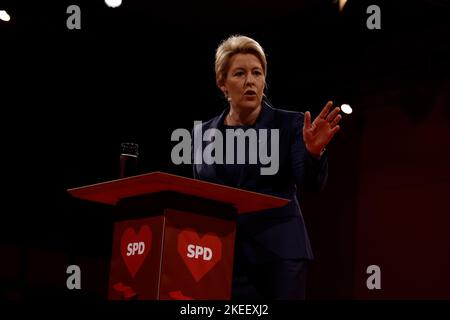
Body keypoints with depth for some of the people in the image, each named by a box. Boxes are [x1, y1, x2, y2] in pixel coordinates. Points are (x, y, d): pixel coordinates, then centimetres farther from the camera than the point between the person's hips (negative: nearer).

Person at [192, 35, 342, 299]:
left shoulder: (289, 124, 2)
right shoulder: (205, 133, 10)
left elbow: (311, 183, -9)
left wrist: (314, 151, -30)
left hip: (279, 252, -2)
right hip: (224, 255, 2)